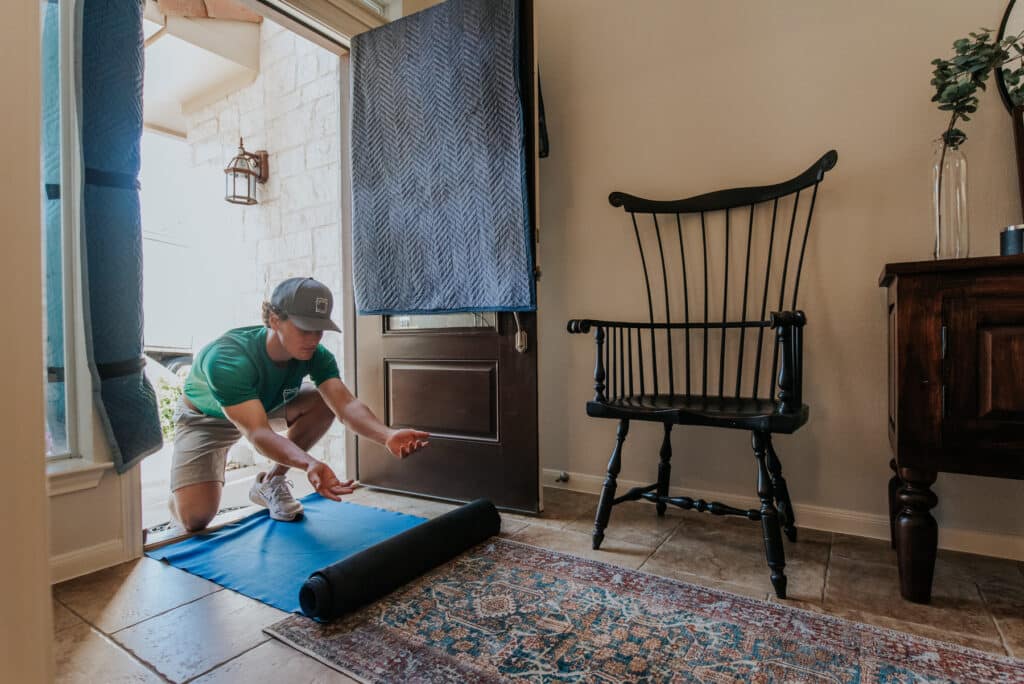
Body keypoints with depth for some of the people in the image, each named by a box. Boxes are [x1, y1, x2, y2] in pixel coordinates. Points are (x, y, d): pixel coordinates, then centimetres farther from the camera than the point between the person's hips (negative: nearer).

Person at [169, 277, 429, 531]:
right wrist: (310, 464, -65)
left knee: (323, 401, -23)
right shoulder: (227, 360, -39)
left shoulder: (316, 355, -25)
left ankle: (269, 483, -3)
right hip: (206, 419, -4)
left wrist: (387, 435, -57)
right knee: (194, 518, -19)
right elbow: (258, 433, -47)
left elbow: (346, 404, -38)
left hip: (265, 406, 4)